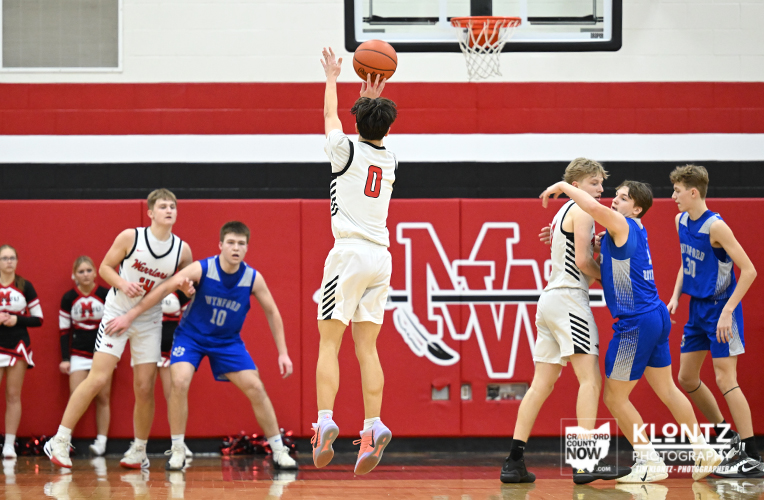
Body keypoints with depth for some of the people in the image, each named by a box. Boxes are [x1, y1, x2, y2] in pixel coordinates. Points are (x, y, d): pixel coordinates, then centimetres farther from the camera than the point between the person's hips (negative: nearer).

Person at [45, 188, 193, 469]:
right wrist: (123, 284, -23)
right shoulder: (130, 238, -12)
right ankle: (60, 442, -7)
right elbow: (105, 267, -4)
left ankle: (139, 451, 17)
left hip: (149, 322, 3)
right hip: (117, 313, -3)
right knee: (98, 379, -13)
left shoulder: (182, 250, -4)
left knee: (145, 387, 1)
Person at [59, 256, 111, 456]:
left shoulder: (106, 295, -4)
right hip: (79, 354, 0)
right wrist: (64, 359, 0)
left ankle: (101, 443, 7)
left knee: (102, 398, 3)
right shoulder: (68, 298, -1)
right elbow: (64, 330, 4)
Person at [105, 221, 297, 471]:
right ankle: (177, 451, -10)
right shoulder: (202, 269, -22)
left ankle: (279, 451, 6)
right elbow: (163, 289, -17)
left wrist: (283, 352, -4)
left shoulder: (253, 278, -15)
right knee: (179, 382, -24)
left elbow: (272, 312, -2)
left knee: (256, 389, -7)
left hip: (228, 340, 2)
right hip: (191, 335, -2)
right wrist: (130, 316, -17)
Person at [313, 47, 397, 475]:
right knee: (367, 348, 4)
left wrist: (333, 78, 33)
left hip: (350, 252, -5)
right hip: (381, 256, 5)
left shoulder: (347, 151, -2)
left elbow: (330, 116, 19)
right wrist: (372, 101, 43)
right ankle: (373, 427, -10)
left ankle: (325, 422, -18)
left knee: (329, 343, -4)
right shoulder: (390, 162, 12)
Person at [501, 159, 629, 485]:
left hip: (550, 299, 10)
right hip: (569, 298, -10)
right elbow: (582, 261, -14)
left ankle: (514, 462, 2)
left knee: (542, 384, 7)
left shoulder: (563, 213, 23)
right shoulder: (582, 211, -5)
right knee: (590, 378, -12)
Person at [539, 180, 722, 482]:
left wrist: (563, 187, -16)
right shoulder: (633, 231, 14)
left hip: (636, 322, -9)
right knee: (666, 389, 18)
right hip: (655, 316, 9)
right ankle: (703, 452, 22)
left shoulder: (623, 225, -13)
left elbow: (593, 207, -32)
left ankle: (651, 463, 4)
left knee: (615, 397, 1)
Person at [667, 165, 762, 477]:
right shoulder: (681, 221, 5)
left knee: (725, 380, -13)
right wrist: (676, 296, 8)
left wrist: (727, 311, -25)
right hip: (698, 310, 9)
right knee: (686, 378, 12)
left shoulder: (715, 227, -21)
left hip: (720, 310, -9)